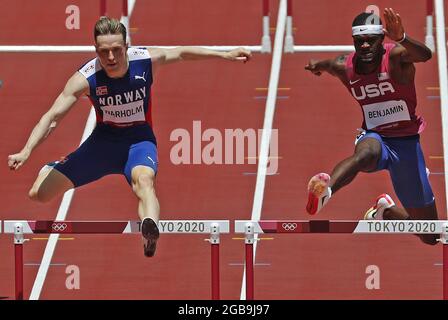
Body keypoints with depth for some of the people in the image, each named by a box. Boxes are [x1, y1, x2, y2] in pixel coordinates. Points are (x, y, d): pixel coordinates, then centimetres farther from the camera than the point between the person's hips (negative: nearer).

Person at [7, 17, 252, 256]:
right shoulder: (85, 78, -21)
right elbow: (52, 117, -21)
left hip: (139, 139, -1)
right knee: (38, 193, -2)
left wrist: (225, 55, 7)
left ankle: (150, 231, -67)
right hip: (103, 140, 1)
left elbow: (182, 53, 4)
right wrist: (26, 151, -34)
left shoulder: (145, 60, -17)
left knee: (144, 180, -39)